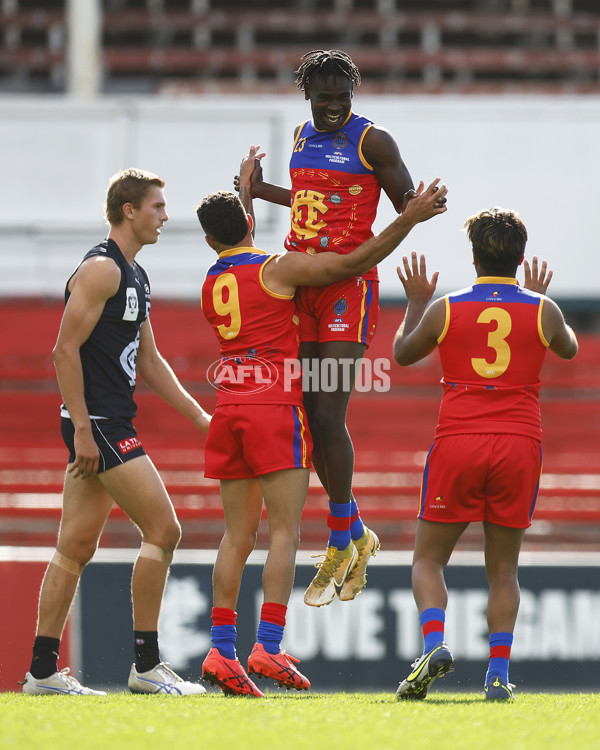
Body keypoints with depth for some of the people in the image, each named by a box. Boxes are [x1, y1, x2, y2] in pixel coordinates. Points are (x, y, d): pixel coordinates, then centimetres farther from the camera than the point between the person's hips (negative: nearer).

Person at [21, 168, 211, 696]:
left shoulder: (135, 276, 19)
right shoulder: (101, 270, -11)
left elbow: (148, 361, 25)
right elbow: (66, 349, -16)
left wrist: (200, 417, 21)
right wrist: (81, 429, -20)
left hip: (111, 422, 10)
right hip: (98, 423, -10)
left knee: (76, 548, 8)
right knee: (163, 529, -10)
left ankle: (43, 671, 10)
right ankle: (146, 665, -6)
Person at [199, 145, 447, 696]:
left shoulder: (211, 284, 16)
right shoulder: (278, 270, -3)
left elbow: (240, 258, 39)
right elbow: (355, 263, -6)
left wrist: (246, 188, 51)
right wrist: (409, 219, -1)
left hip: (229, 410, 6)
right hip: (276, 407, -6)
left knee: (237, 535, 7)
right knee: (284, 531, -7)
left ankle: (222, 650, 0)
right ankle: (269, 648, -16)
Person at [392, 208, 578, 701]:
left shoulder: (445, 309, 1)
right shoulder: (542, 310, 3)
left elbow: (403, 354, 20)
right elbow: (569, 349, 26)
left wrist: (417, 302, 35)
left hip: (457, 443, -1)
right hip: (520, 443, 1)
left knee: (429, 560, 8)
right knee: (503, 569, 10)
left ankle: (434, 642, -17)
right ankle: (499, 672, -2)